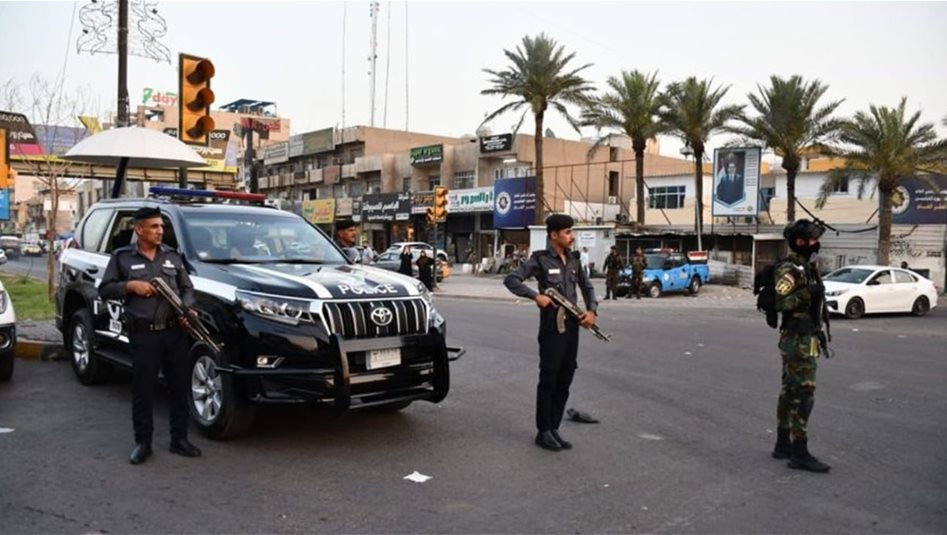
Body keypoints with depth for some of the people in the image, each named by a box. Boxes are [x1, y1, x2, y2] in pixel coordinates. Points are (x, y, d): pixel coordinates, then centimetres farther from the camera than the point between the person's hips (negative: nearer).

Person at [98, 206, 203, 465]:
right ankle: (143, 442, 16)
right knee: (142, 390, 2)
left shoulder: (173, 256, 12)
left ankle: (179, 439, 19)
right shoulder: (122, 257, 4)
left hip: (175, 332, 3)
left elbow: (187, 288, 14)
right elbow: (104, 290, 4)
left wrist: (186, 309, -5)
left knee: (179, 386, 7)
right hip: (143, 334, -3)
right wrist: (130, 285, -12)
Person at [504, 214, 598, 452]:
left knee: (564, 381, 10)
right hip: (552, 327, -6)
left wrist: (592, 310, 4)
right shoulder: (540, 259, -7)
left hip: (572, 326, 6)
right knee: (548, 379, 0)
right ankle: (543, 432, 10)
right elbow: (511, 280, -11)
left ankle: (554, 429, 20)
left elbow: (587, 287, 20)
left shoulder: (574, 260, 11)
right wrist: (535, 295, -20)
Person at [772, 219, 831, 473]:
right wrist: (809, 293, -30)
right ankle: (799, 453, -6)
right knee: (803, 393, -10)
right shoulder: (789, 269, -14)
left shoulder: (807, 267, 15)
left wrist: (818, 334, 23)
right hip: (797, 339, -10)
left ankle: (783, 445, 21)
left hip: (806, 338, 10)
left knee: (790, 391, 13)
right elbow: (780, 302, -25)